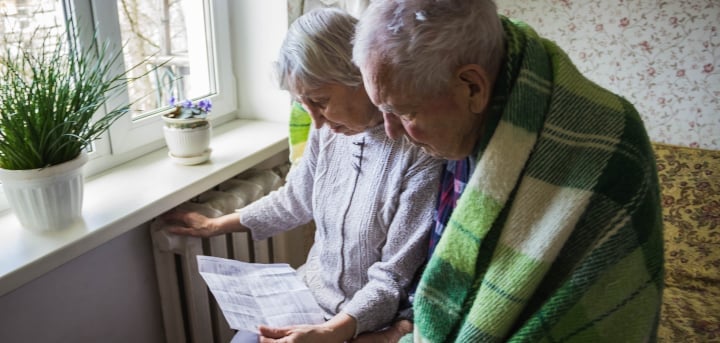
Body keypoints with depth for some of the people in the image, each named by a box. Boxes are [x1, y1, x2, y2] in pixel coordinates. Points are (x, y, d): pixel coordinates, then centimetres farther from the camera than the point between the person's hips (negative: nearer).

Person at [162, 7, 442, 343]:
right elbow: (294, 199, 13)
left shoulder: (421, 154, -25)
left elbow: (394, 279, -19)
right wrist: (216, 225, 19)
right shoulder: (329, 130, -4)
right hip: (313, 294, 6)